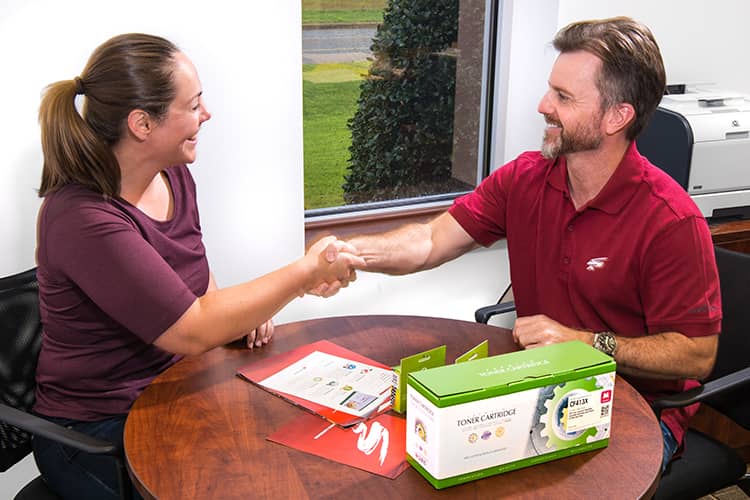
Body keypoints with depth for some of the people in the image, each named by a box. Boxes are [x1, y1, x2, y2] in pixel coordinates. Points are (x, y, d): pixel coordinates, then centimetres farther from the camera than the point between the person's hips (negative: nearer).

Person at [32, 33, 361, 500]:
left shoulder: (174, 175, 1)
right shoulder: (82, 220, -25)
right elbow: (192, 333, -26)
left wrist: (243, 310, -4)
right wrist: (307, 271, -19)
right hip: (99, 437, -7)